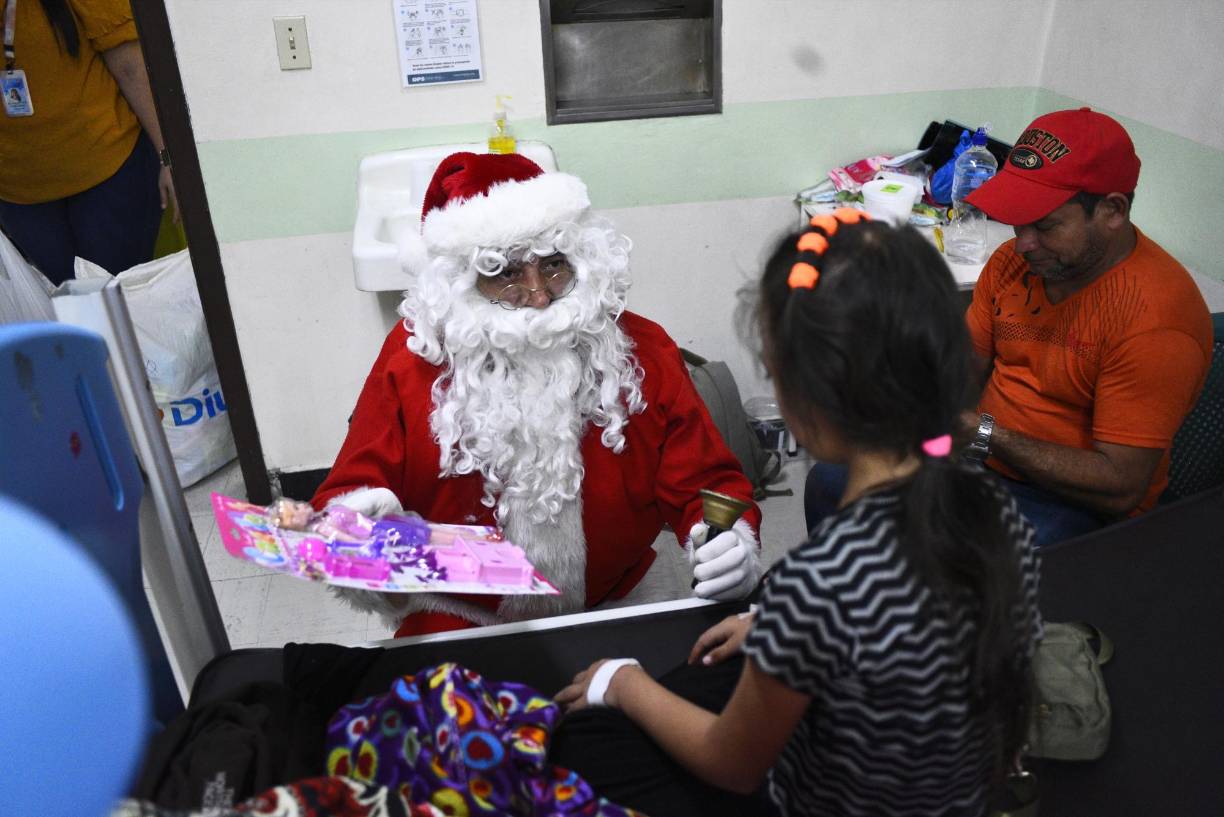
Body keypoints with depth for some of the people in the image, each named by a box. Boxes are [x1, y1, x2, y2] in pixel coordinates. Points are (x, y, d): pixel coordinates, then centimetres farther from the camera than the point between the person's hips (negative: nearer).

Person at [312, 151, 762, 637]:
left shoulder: (640, 349, -4)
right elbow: (351, 491, -2)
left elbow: (704, 483, 0)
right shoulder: (412, 357, -7)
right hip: (460, 623, -2)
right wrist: (352, 521, -26)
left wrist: (731, 539, -22)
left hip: (615, 611, 3)